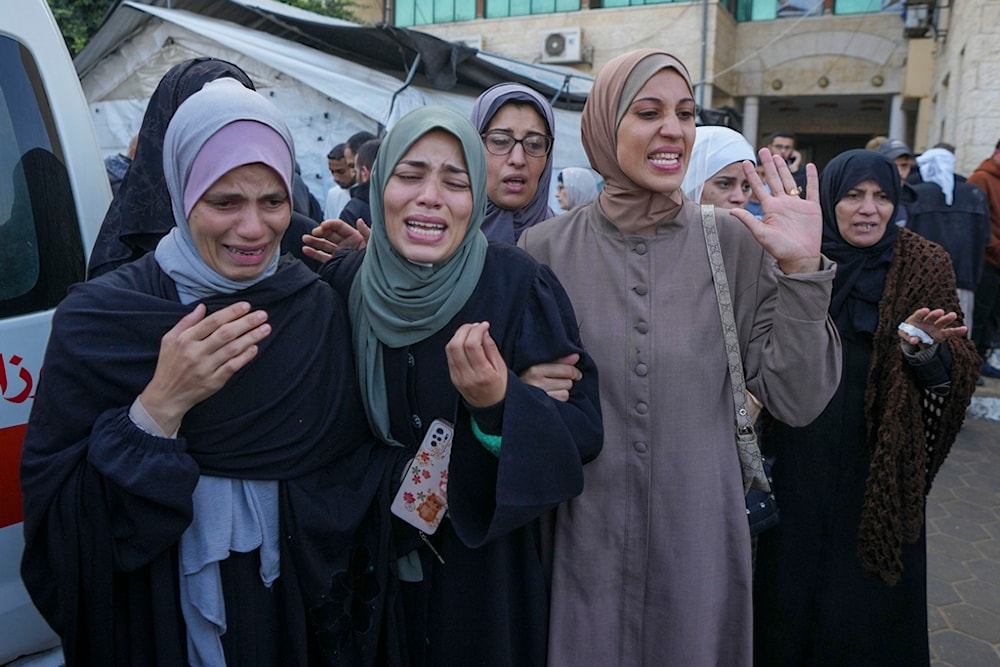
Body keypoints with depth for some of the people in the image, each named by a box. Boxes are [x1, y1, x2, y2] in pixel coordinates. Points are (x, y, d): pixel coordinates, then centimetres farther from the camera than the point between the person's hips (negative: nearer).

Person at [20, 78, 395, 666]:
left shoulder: (323, 308, -7)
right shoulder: (98, 316, -13)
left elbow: (361, 477, -4)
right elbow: (53, 511, -17)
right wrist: (160, 406, -27)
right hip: (161, 617, -1)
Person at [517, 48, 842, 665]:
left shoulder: (737, 244, -5)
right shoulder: (546, 248, -5)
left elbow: (796, 400, -8)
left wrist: (801, 270, -18)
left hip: (699, 539, 1)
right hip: (583, 539, 0)